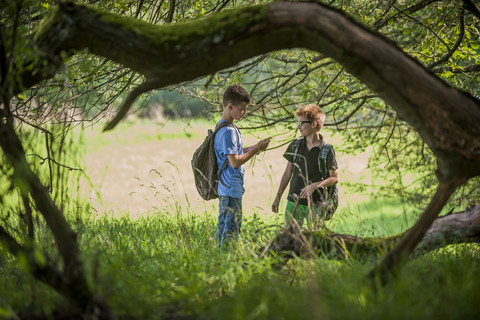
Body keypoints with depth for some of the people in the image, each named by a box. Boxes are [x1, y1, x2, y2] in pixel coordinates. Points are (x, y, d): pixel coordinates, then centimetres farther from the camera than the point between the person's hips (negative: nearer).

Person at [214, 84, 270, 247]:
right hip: (231, 190, -11)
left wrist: (253, 147, 11)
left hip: (226, 188, 11)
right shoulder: (228, 131, -19)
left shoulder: (225, 127, 14)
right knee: (231, 228, -7)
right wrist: (256, 149, -14)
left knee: (223, 226, 14)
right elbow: (235, 162, -21)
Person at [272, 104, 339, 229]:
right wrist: (278, 197, 12)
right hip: (293, 201, 4)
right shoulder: (295, 145, 6)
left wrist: (314, 186, -19)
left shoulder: (327, 150, -6)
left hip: (315, 204, -4)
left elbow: (334, 178, -4)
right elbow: (288, 173, 13)